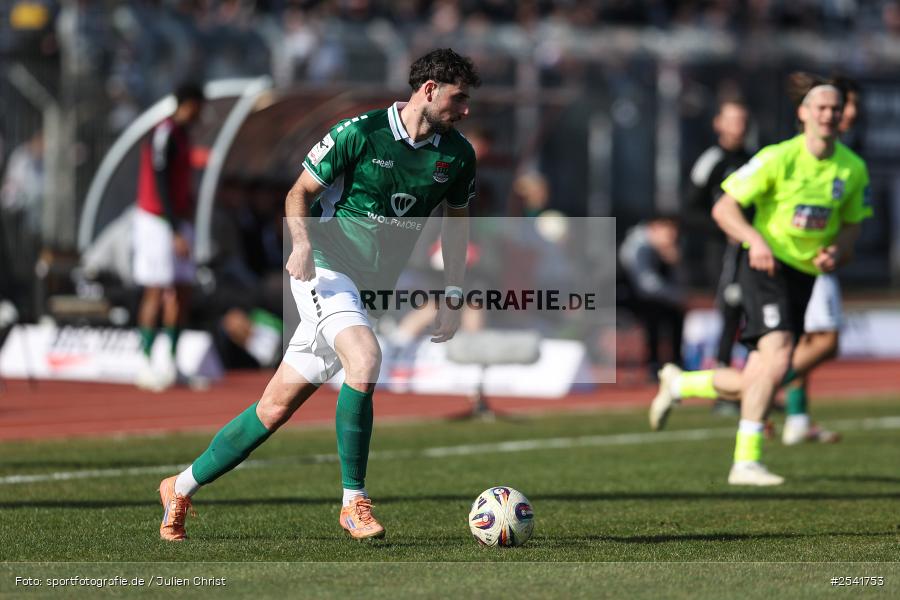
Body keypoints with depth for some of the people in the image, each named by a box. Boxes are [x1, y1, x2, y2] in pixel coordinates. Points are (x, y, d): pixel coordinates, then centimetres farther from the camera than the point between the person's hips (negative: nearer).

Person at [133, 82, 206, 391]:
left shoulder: (182, 134, 15)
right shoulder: (165, 134, -15)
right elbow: (161, 185, -19)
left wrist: (185, 227, 14)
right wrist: (176, 232, -20)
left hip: (179, 223, 9)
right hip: (158, 223, -9)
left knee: (182, 294, 6)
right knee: (157, 293, -8)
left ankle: (171, 363, 10)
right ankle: (145, 365, -5)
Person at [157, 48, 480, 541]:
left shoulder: (457, 155, 3)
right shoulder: (360, 132, -11)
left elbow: (456, 221, 18)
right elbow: (300, 192, -3)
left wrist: (453, 296, 12)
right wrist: (302, 243, -22)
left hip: (375, 288, 5)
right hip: (327, 269, -5)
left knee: (276, 407, 5)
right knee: (364, 358, -32)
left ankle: (181, 487, 19)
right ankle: (353, 501, -21)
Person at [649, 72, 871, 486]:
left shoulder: (853, 169, 2)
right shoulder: (779, 158, -12)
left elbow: (851, 224, 15)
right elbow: (724, 208, -9)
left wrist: (837, 252, -8)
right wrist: (755, 240, -27)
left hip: (805, 275, 6)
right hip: (766, 266, -6)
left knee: (753, 386, 4)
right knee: (778, 355, -26)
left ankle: (677, 383, 32)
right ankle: (746, 461, -22)